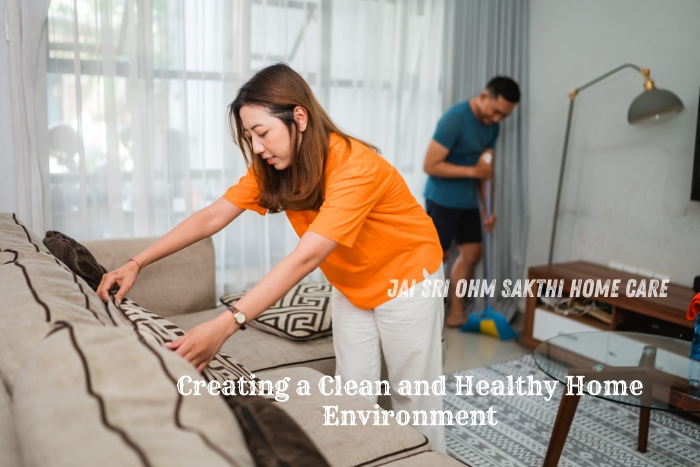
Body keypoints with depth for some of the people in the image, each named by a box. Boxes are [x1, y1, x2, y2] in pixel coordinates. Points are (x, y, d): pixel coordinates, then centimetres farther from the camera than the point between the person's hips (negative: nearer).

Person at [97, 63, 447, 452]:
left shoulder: (354, 166, -34)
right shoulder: (273, 167, -11)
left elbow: (305, 258, -42)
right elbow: (211, 218, -11)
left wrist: (226, 324, -49)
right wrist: (135, 263, -19)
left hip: (405, 278, -6)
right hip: (351, 286, 6)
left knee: (412, 395, 6)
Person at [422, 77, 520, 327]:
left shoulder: (492, 125, 4)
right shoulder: (454, 119, -21)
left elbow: (486, 169, 10)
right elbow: (430, 165, -22)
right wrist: (472, 171, -24)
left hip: (468, 200, 8)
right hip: (442, 199, -8)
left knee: (472, 253, 8)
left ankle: (456, 313, 19)